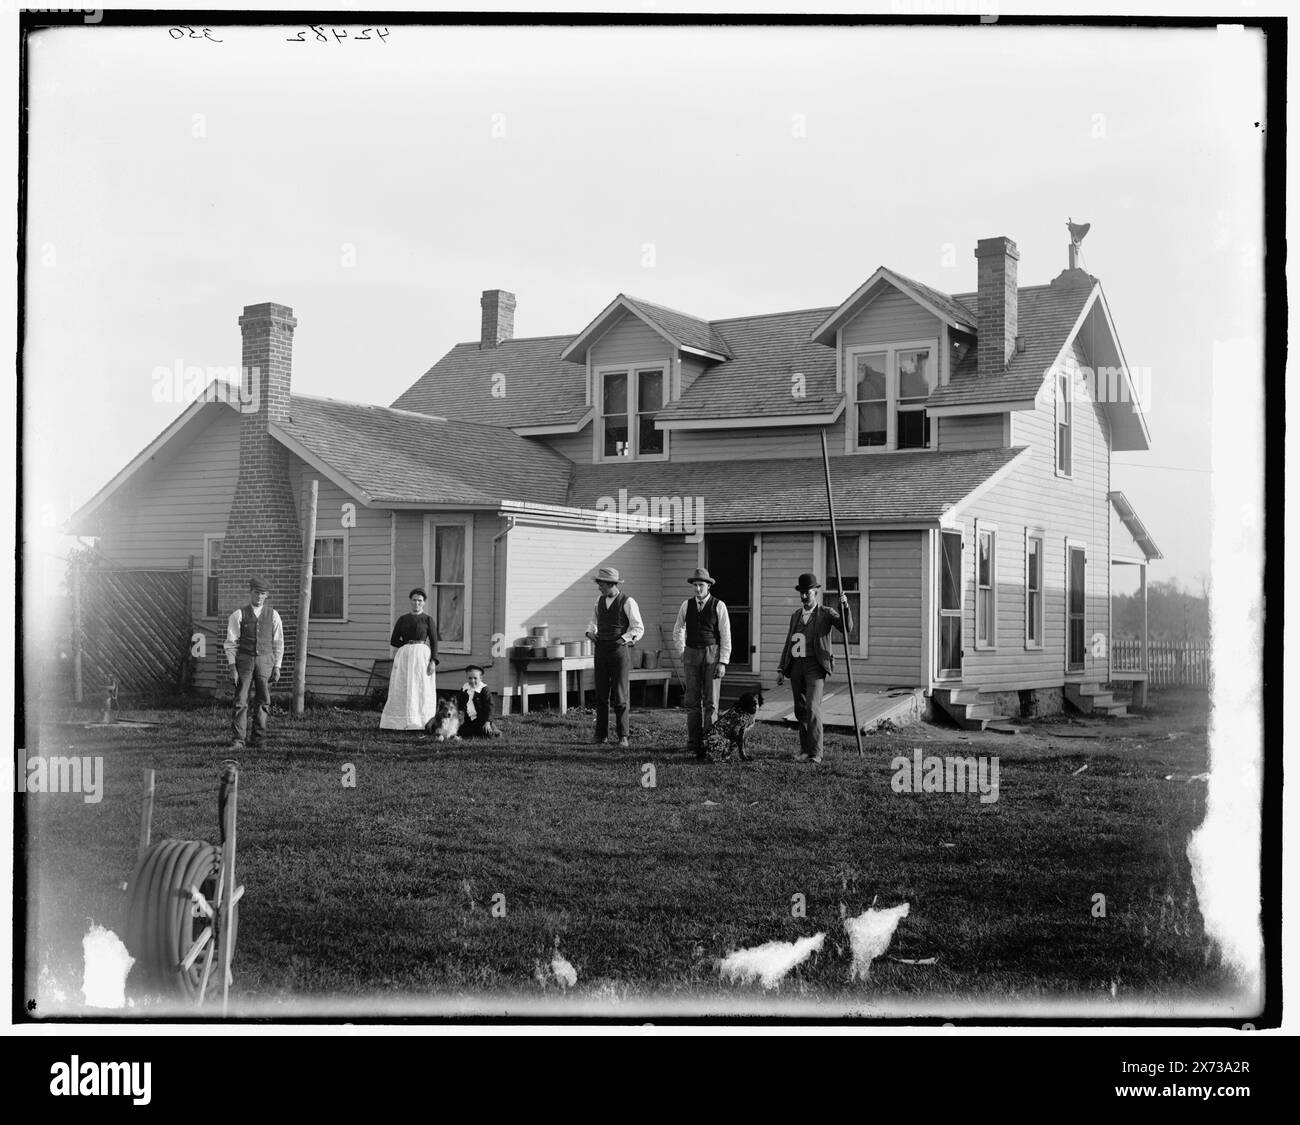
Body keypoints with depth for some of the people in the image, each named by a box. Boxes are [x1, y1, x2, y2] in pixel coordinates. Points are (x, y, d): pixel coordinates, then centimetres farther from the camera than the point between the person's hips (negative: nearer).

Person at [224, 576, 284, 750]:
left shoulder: (273, 615, 5)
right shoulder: (238, 615, -1)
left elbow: (278, 643, 8)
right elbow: (231, 643, -1)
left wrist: (277, 668, 2)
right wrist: (232, 668, -8)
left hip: (265, 660, 2)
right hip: (244, 660, -2)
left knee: (263, 701, 4)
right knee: (240, 701, -6)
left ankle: (257, 738, 14)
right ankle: (238, 740, -6)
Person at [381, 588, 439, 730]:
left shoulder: (428, 620, 4)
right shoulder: (402, 619, 11)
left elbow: (434, 642, 0)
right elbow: (394, 641, 10)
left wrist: (433, 661, -10)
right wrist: (408, 644, -1)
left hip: (422, 656, -2)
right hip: (404, 656, 2)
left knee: (422, 690, -4)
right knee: (401, 690, -2)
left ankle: (422, 724, -4)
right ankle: (400, 722, -2)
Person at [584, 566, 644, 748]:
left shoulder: (628, 603, -8)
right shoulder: (600, 600, 9)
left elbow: (638, 629, -7)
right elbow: (594, 620, 26)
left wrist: (623, 639, -19)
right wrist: (590, 632, 6)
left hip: (620, 651, -5)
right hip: (601, 650, 5)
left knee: (620, 695, -3)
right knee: (601, 694, 4)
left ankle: (622, 736, 5)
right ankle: (601, 735, 10)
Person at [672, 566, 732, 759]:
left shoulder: (719, 606, -3)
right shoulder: (686, 605, 6)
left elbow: (726, 636, -4)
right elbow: (678, 631, 18)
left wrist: (723, 662, -9)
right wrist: (682, 654, 11)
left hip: (712, 654, -3)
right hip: (691, 655, 3)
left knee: (711, 701, -3)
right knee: (692, 701, 3)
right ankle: (693, 742, 7)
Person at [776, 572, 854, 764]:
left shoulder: (826, 614, 3)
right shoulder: (796, 616, 18)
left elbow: (847, 628, -11)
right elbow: (788, 644, 20)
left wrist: (845, 607, -24)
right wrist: (781, 670, 15)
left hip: (815, 666, -5)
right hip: (796, 666, 5)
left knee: (812, 708, -16)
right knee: (800, 710, 7)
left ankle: (815, 753, -14)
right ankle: (804, 750, 17)